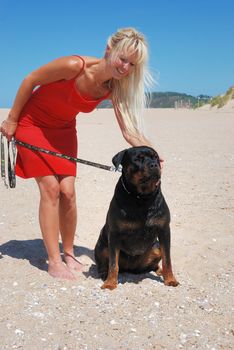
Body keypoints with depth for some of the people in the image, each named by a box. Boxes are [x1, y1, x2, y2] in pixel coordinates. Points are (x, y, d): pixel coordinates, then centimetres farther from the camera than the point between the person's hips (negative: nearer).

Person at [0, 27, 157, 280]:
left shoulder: (114, 88, -15)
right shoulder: (75, 66, -31)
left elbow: (130, 131, -17)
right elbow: (31, 80, -19)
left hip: (63, 129, 5)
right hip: (32, 123, -5)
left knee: (68, 191, -4)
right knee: (50, 188, -12)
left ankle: (68, 254, 13)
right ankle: (54, 262, -4)